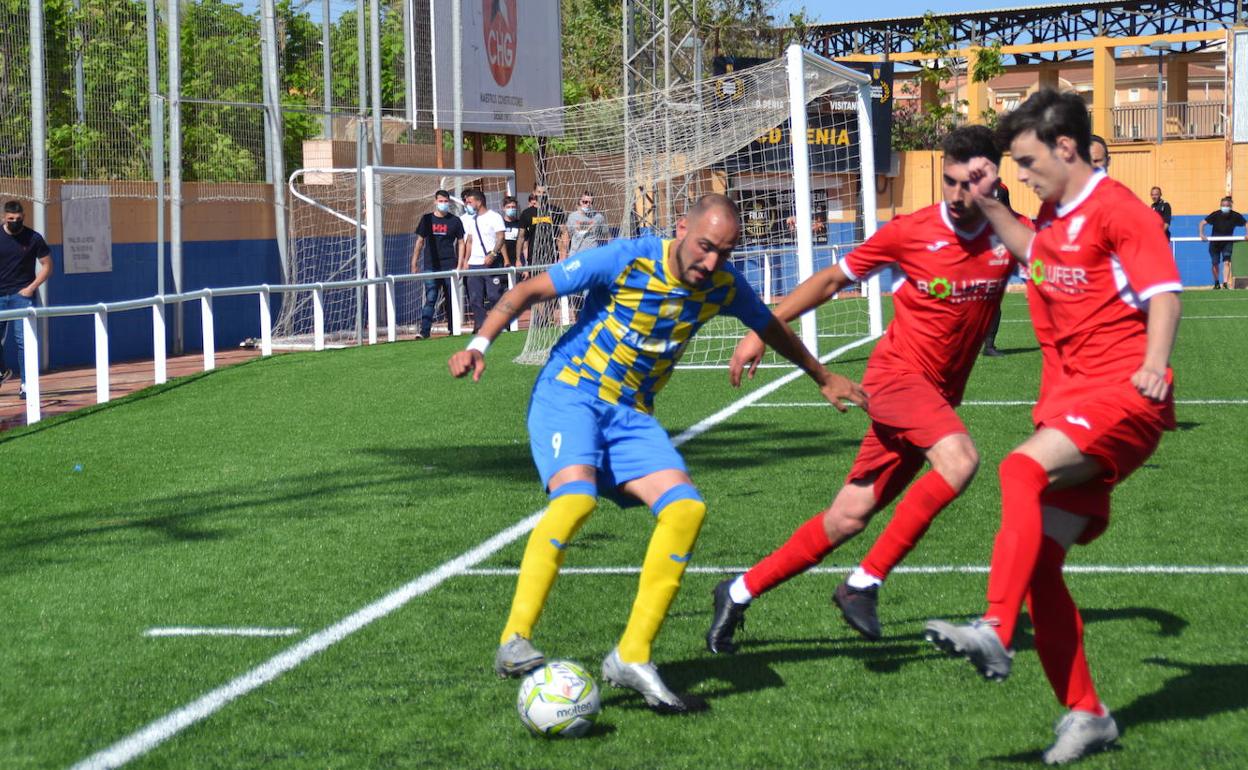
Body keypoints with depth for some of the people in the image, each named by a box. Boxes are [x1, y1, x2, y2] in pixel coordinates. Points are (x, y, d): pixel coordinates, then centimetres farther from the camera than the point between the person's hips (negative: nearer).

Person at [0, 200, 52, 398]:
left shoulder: (34, 239, -1)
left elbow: (47, 265, 4)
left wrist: (32, 287, -7)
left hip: (22, 295, -2)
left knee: (24, 341, -6)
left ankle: (26, 384, -2)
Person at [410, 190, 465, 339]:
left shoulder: (455, 221, 5)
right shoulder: (427, 219, 7)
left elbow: (460, 243, 8)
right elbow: (420, 241, 12)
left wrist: (459, 264, 0)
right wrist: (414, 262, 8)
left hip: (449, 266, 0)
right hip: (431, 267, 0)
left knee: (451, 300, 4)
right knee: (430, 299, -7)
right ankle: (424, 331, -11)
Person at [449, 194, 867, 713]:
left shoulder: (724, 287, 0)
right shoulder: (626, 261, -15)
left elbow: (772, 329, 21)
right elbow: (529, 290, -9)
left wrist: (825, 380, 34)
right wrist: (479, 345, -20)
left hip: (632, 415, 5)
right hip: (568, 394, -5)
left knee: (686, 508, -18)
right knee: (576, 495, -33)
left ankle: (632, 656, -13)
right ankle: (515, 641, -27)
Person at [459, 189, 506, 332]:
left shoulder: (494, 217, -3)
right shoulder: (470, 220, 18)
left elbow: (500, 238, -10)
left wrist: (493, 254, -23)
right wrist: (465, 261, 14)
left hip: (491, 263, -6)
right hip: (474, 264, 6)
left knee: (495, 295, -8)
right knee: (475, 298, 3)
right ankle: (480, 326, 6)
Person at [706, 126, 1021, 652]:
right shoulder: (911, 232, -8)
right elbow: (832, 279, 4)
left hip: (938, 395, 4)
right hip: (897, 373, -4)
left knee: (847, 519, 4)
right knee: (960, 459, -31)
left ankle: (739, 593, 19)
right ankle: (864, 582, -22)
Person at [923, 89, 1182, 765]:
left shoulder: (1117, 210, -8)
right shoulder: (1053, 217, 17)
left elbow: (1164, 293, -16)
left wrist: (1153, 364, -33)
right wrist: (987, 205, 28)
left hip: (1124, 395, -9)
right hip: (1071, 398, 9)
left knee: (1022, 471, -33)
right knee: (1039, 563, 1)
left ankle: (994, 632, -40)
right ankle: (1085, 715, 10)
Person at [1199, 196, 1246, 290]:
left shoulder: (1235, 216, -15)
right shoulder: (1216, 215, -20)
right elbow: (1203, 222, -21)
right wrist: (1202, 234, -36)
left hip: (1227, 242, 0)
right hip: (1215, 242, 0)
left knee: (1226, 262, -16)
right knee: (1215, 264, 6)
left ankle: (1225, 283, -20)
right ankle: (1216, 283, 25)